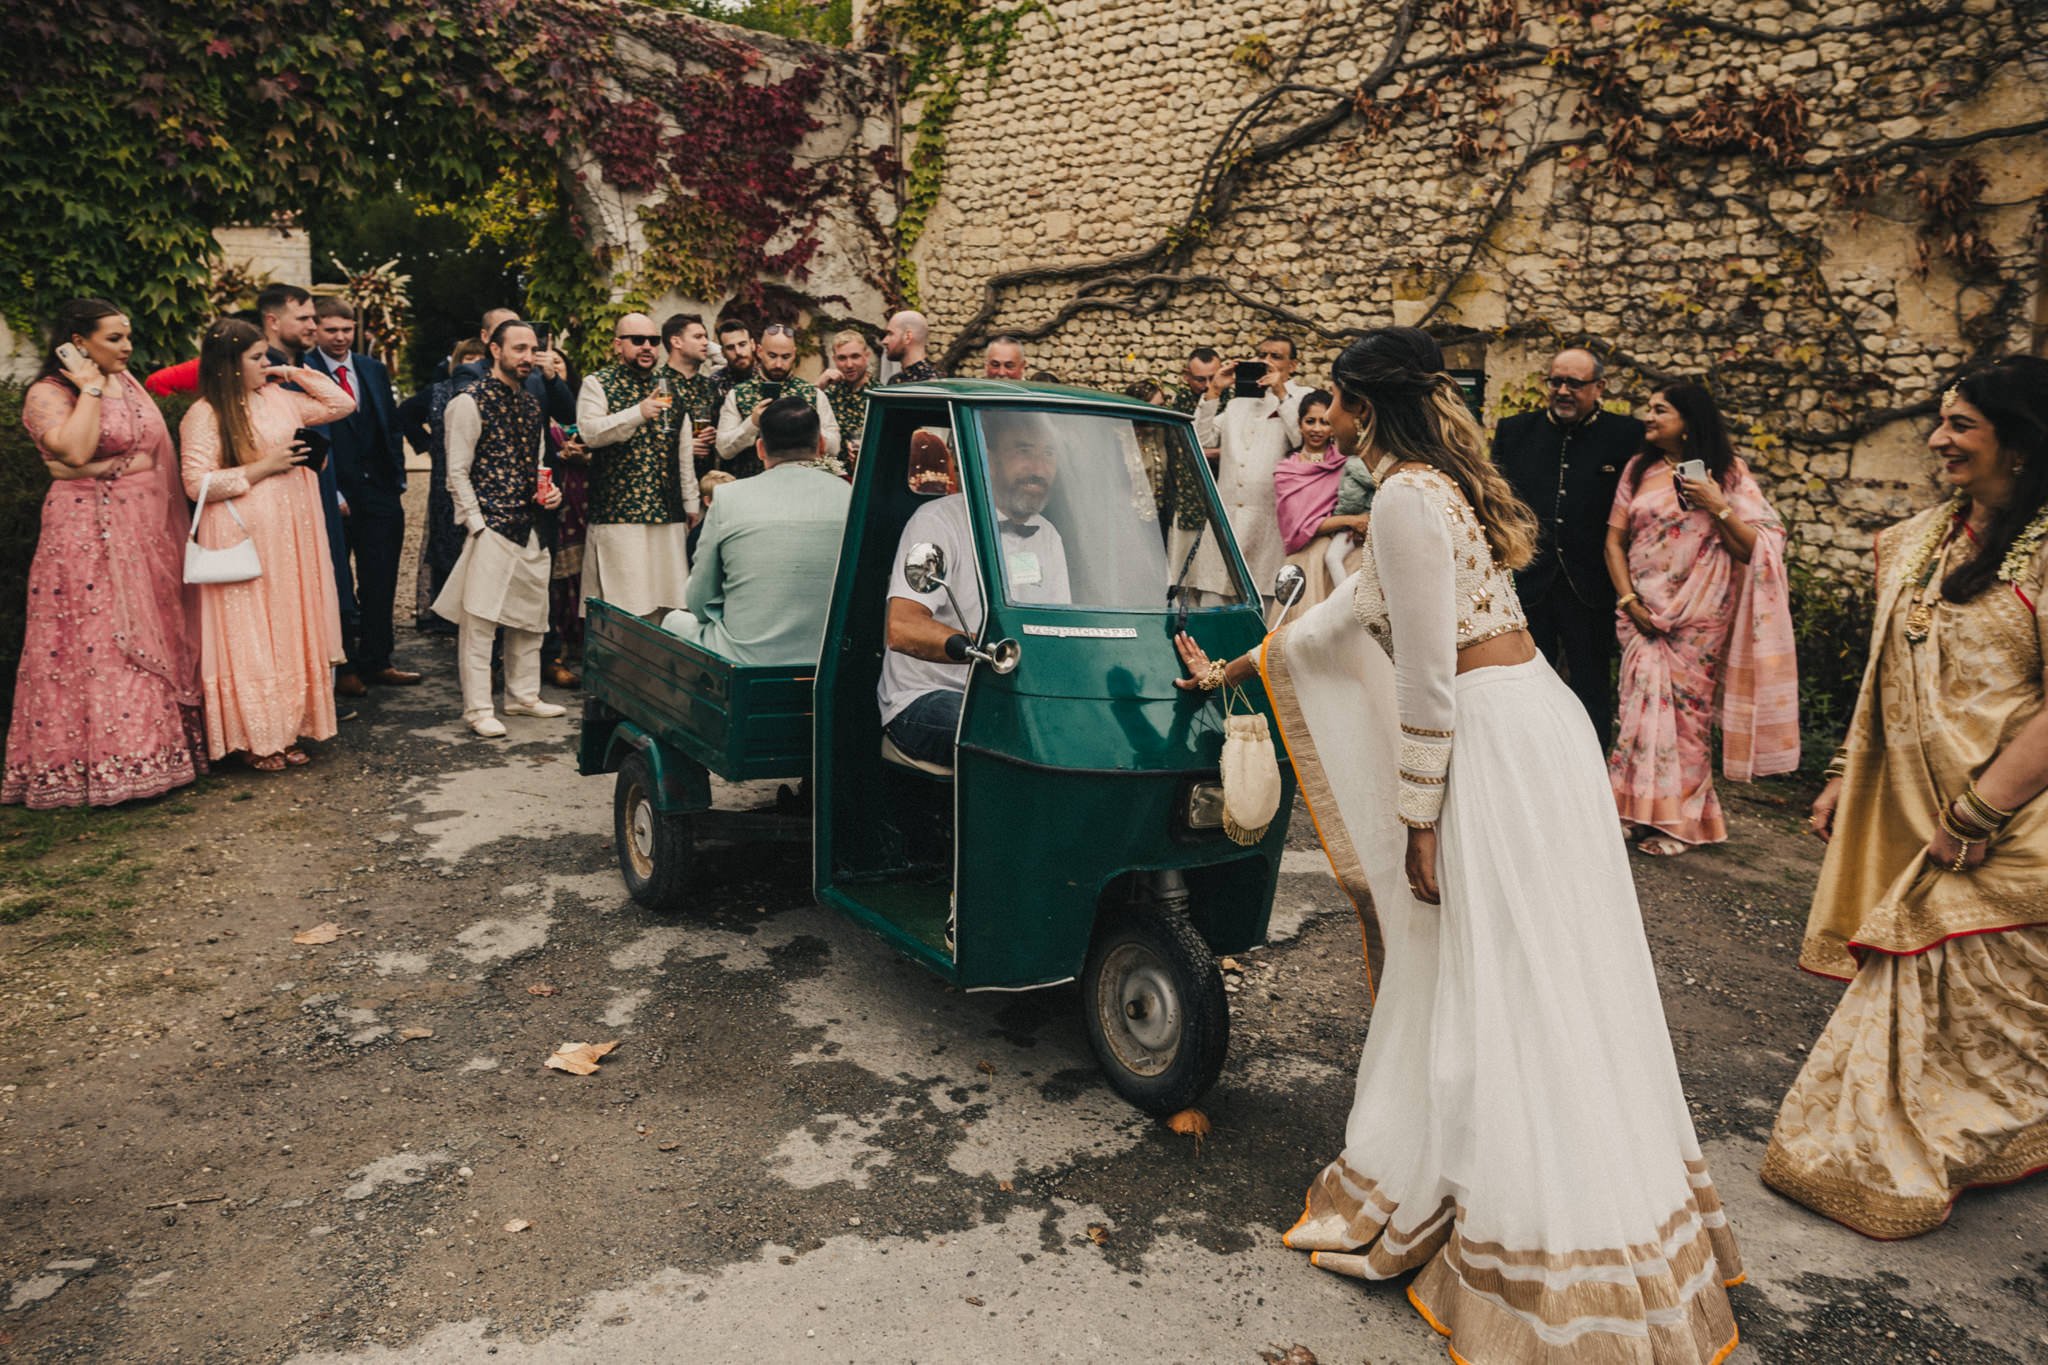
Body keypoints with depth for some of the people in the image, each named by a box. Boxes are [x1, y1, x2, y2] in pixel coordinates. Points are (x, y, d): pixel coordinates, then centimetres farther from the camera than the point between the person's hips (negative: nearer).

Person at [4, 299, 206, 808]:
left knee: (152, 638, 8)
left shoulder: (127, 382, 13)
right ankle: (105, 764, 0)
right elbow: (76, 452, -24)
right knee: (96, 643, -5)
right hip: (88, 532, -7)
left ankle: (153, 747, 15)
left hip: (146, 529, 7)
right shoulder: (47, 394, -7)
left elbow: (157, 452, 16)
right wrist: (90, 388, -16)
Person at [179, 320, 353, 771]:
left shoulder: (278, 397, 8)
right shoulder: (205, 415, -8)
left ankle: (286, 731, 20)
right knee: (250, 638, 0)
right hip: (243, 539, -6)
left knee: (291, 631, 10)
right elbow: (197, 484, -13)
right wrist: (262, 467, -14)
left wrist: (295, 373, 5)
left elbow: (342, 404, 14)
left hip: (290, 536, 6)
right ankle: (254, 739, 9)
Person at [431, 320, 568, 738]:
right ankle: (478, 708, 1)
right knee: (479, 619, -5)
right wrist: (478, 526, -14)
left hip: (528, 528, 8)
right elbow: (457, 473, -9)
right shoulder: (470, 402, -7)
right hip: (490, 527, -8)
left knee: (530, 615, 13)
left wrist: (548, 492, 4)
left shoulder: (532, 405, 15)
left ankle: (523, 696, 25)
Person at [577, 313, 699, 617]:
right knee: (623, 601, -7)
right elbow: (589, 432, -14)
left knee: (671, 602, 3)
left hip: (669, 513, 5)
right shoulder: (597, 384, 3)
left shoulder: (668, 386, 19)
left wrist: (691, 502, 18)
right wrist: (639, 413, -24)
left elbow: (684, 448, 21)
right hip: (616, 514, -5)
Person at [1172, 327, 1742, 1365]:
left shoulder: (1405, 498, -14)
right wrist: (1228, 669, 32)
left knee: (1493, 991, 1)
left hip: (1496, 743, -10)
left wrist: (1419, 823, -12)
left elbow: (1428, 679, -18)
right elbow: (1347, 613, 25)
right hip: (1534, 721, 10)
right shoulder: (1437, 485, 17)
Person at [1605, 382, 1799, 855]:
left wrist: (1719, 508, -16)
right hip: (1643, 613, 2)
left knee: (1687, 712, 1)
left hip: (1700, 618, -2)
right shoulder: (1639, 470, 8)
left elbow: (1755, 549, -2)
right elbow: (1615, 540, 7)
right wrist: (1628, 600, -3)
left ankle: (1681, 820, 13)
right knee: (1645, 704, -4)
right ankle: (1649, 812, 8)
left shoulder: (1728, 473, 2)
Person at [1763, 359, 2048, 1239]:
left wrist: (1977, 814, -20)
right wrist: (1843, 776, 11)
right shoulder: (1919, 541, 8)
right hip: (1904, 815, 7)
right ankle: (1887, 1155, 33)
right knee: (1905, 987, 16)